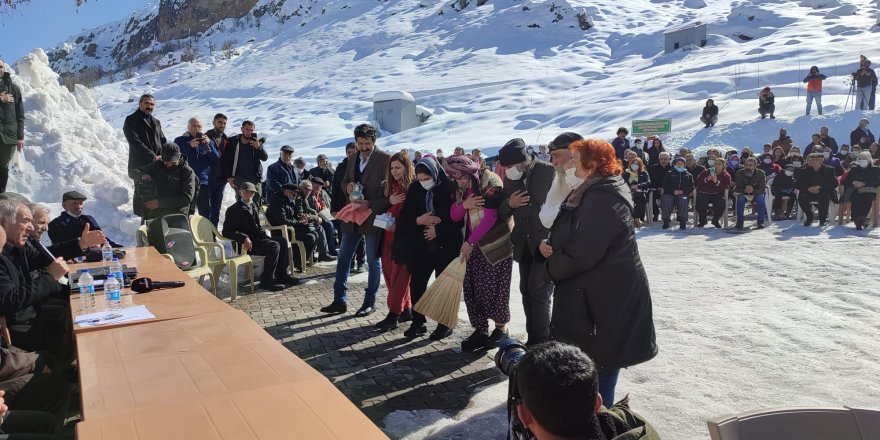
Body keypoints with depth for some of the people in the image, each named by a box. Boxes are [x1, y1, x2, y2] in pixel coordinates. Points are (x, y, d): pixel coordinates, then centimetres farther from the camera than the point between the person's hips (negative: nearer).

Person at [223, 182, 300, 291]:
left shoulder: (254, 206, 18)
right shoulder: (234, 209, -6)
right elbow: (227, 232, -13)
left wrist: (263, 233, 5)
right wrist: (244, 238, -26)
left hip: (257, 238, 8)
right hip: (247, 243, -8)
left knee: (282, 241, -6)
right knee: (274, 245, -25)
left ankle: (281, 275, -1)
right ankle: (266, 280, -21)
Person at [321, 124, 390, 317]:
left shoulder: (385, 159, -11)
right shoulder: (353, 158, 10)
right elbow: (344, 181, 20)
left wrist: (370, 205, -22)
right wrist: (347, 187, -4)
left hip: (373, 216, -6)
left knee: (373, 261, 6)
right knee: (343, 258, 9)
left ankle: (370, 303, 18)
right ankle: (339, 300, 19)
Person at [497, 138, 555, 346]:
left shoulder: (549, 171, -12)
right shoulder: (510, 178, 4)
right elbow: (502, 214, 9)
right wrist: (509, 203, -14)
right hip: (525, 244, 6)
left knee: (538, 292, -10)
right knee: (527, 291, 10)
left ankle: (542, 343, 0)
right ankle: (533, 340, 21)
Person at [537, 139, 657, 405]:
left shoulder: (602, 198, -21)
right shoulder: (592, 193, 13)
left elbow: (581, 254, -26)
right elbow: (569, 237, 17)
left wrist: (552, 264, -6)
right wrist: (549, 248, -5)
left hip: (609, 298, -10)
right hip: (595, 295, 10)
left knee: (601, 365, 0)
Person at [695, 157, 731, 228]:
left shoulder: (726, 175, 5)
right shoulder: (706, 171, 6)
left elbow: (726, 187, -11)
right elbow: (698, 181, -2)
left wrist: (716, 182, -25)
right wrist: (706, 179, -21)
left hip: (717, 194, 0)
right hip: (703, 193, 0)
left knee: (721, 204, -29)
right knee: (701, 204, -29)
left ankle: (715, 220, 3)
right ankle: (703, 220, 3)